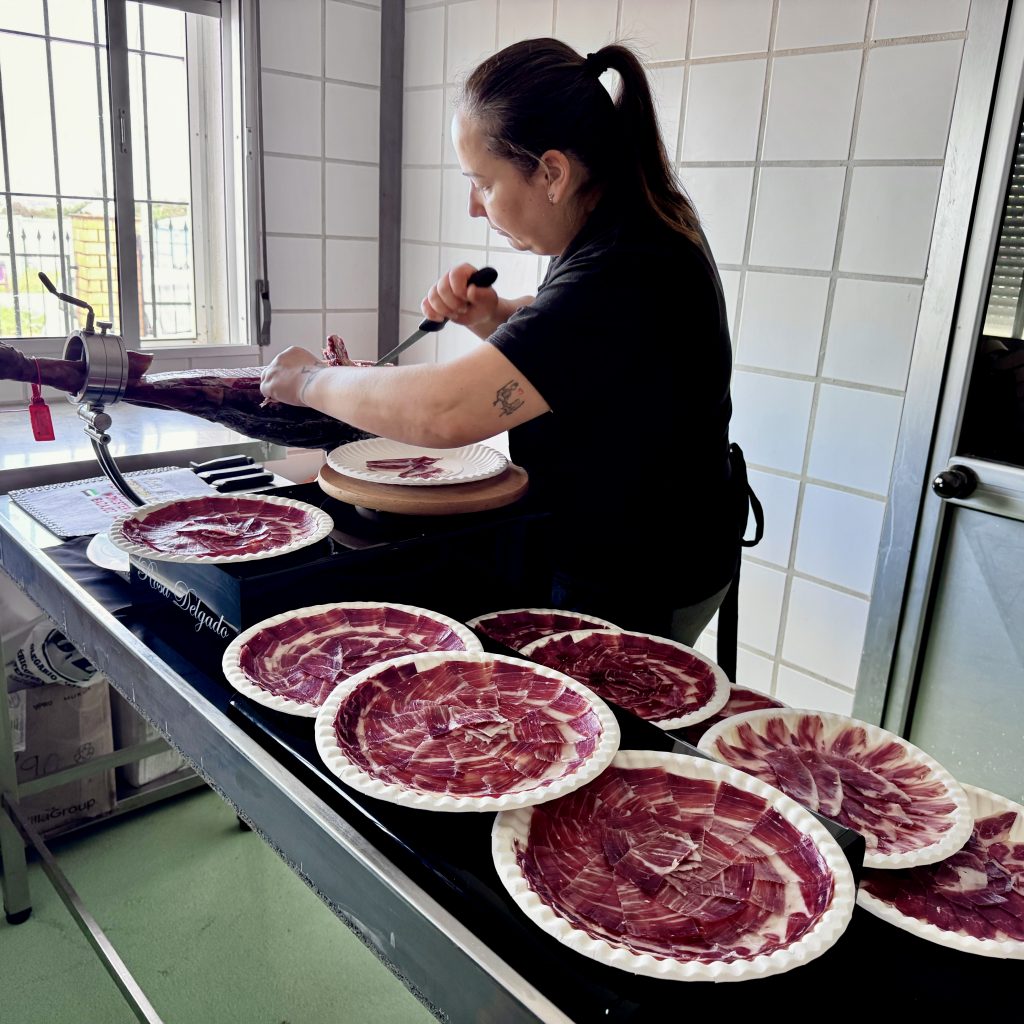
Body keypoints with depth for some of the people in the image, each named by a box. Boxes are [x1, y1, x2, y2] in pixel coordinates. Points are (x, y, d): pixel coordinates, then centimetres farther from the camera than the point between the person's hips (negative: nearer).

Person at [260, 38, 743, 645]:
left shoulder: (624, 277, -31)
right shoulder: (630, 226, 0)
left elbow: (442, 413, -36)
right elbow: (555, 333, 18)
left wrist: (310, 380, -18)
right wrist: (490, 315, -4)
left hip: (636, 589, -9)